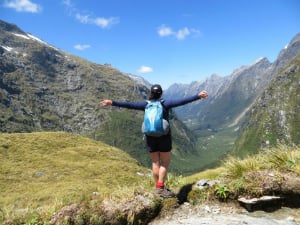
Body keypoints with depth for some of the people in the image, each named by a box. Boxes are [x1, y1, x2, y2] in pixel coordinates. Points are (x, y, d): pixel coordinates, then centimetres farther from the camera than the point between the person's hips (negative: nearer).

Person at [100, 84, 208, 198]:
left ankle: (158, 187, 19)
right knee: (165, 163, 5)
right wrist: (197, 96, -14)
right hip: (164, 137, -3)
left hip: (151, 137, 3)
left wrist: (112, 102, 0)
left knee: (155, 163, 11)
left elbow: (129, 105, -3)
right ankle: (161, 188, -1)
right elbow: (182, 101, -14)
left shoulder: (146, 104, 1)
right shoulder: (165, 103, -6)